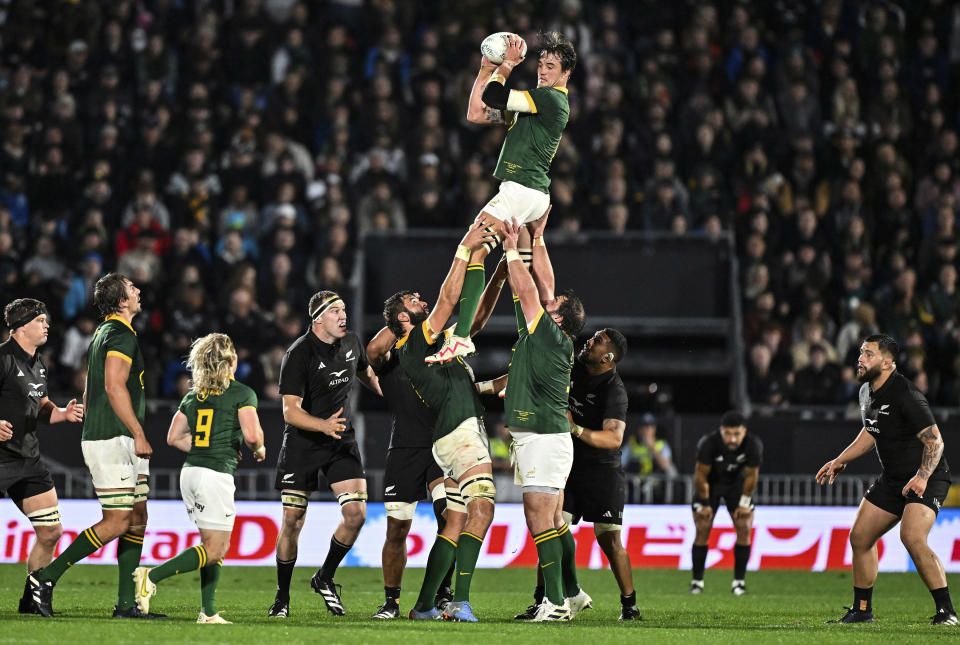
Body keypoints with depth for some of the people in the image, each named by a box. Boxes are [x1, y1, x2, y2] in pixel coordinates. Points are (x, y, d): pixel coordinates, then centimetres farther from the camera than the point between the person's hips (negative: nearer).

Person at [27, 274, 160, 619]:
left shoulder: (103, 333, 18)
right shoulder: (121, 335, -13)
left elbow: (90, 391, 22)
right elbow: (114, 387, -22)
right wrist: (139, 435, -19)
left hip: (121, 444, 10)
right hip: (113, 440, -10)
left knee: (137, 519, 7)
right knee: (117, 522, -10)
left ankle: (127, 603, 6)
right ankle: (47, 576, -6)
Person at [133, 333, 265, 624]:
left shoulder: (193, 395, 13)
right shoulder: (242, 393, -5)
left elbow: (174, 437, 13)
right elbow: (251, 435, -16)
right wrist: (258, 450, 6)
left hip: (191, 471, 8)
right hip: (217, 476, -8)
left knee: (218, 545, 14)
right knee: (213, 551, -5)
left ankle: (209, 612, 9)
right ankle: (153, 576, -19)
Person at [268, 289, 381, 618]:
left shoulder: (351, 342, 1)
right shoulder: (298, 354, -17)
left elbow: (367, 375, 25)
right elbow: (290, 410, -21)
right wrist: (324, 425, -36)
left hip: (341, 441, 5)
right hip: (301, 442, -5)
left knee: (356, 514, -10)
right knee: (292, 521, -4)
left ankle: (325, 578, 12)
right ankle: (282, 597, 12)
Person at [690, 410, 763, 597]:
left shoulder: (753, 445, -27)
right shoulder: (708, 443, -33)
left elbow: (751, 476, -12)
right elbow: (701, 475, -20)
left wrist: (744, 502, -5)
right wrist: (704, 503, -12)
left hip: (737, 483, 2)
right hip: (710, 483, -2)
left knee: (744, 529, -9)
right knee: (702, 530, -9)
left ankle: (739, 581, -2)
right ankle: (697, 581, 0)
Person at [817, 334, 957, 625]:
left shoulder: (905, 395, -23)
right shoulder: (867, 392, 5)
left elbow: (934, 440, -23)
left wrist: (922, 477, -34)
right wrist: (840, 461, 24)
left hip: (925, 479, -9)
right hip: (892, 478, 9)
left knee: (912, 538, -27)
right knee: (860, 537, 8)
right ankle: (862, 610, 23)